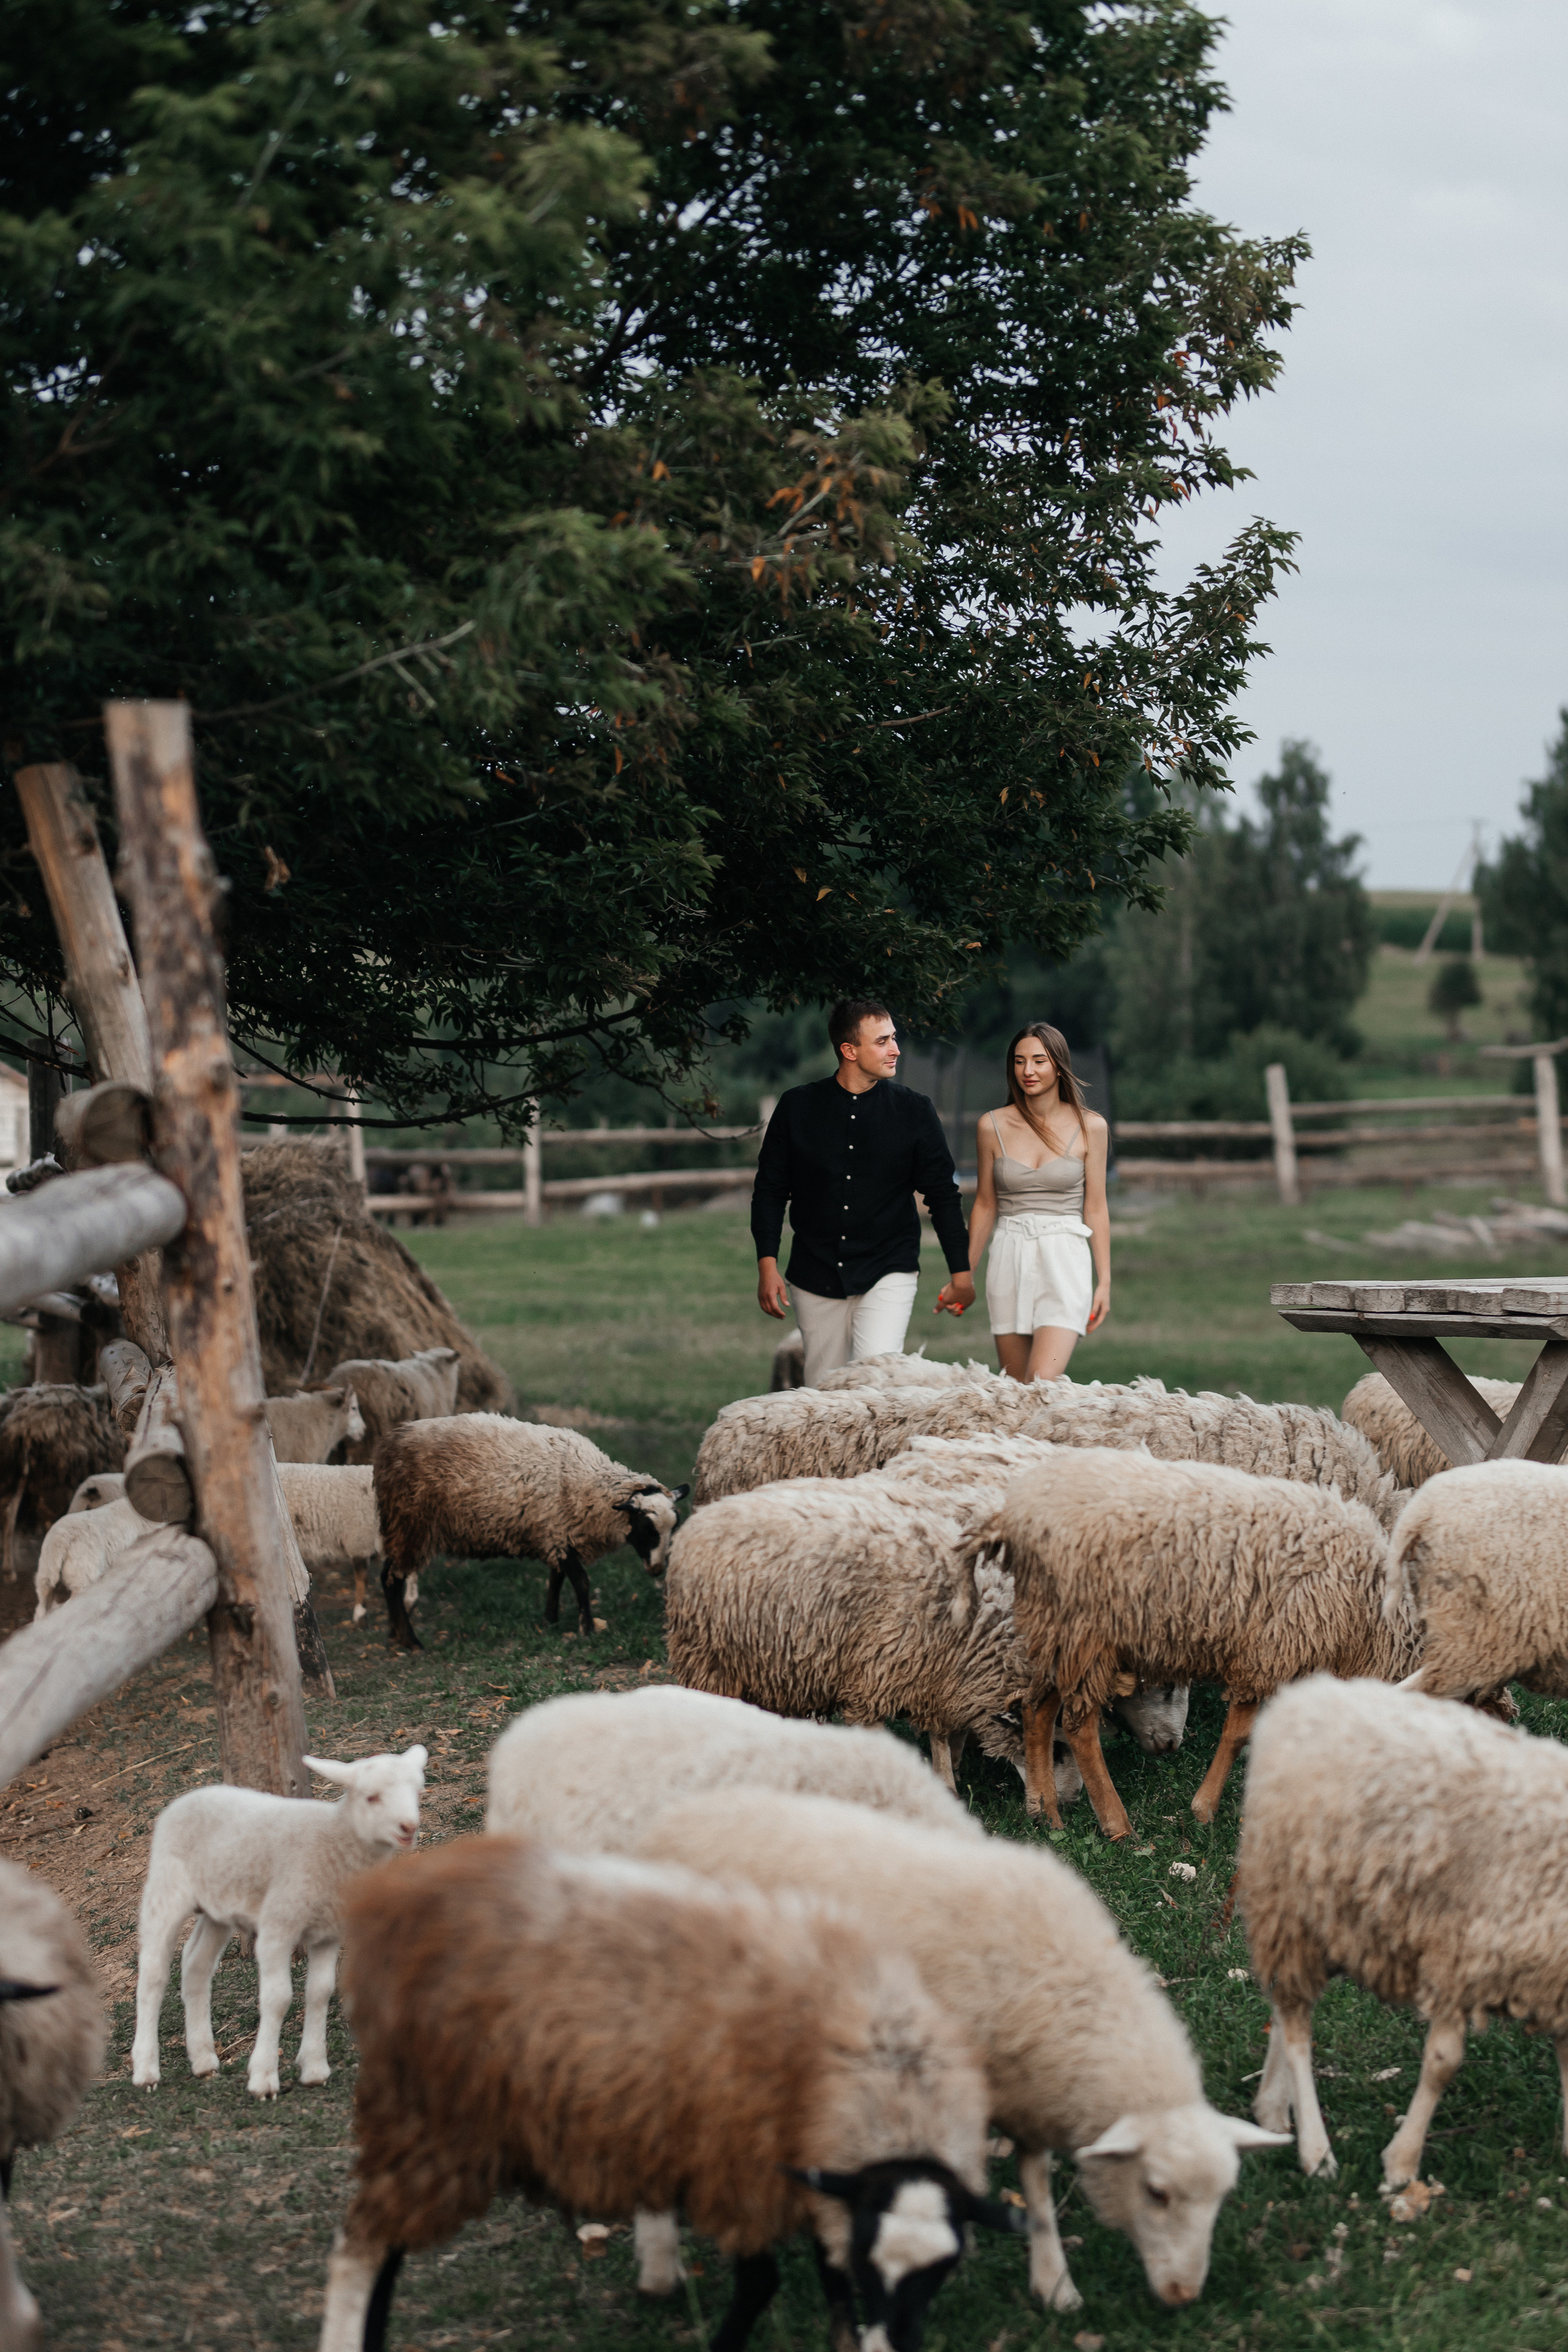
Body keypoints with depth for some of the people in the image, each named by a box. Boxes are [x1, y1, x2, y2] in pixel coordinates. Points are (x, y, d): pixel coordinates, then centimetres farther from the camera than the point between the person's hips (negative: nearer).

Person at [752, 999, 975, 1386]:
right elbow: (770, 1189, 7)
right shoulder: (797, 1107, 2)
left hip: (889, 1275, -2)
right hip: (816, 1278, 2)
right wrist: (767, 1266, -1)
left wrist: (961, 1272, 6)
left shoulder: (915, 1111, 1)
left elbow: (943, 1194, 6)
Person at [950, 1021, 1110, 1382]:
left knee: (1043, 1387, -18)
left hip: (1064, 1261, -2)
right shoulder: (992, 1127, 4)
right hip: (1009, 1261, 2)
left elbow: (1095, 1207, 4)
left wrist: (1104, 1281, 1)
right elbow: (985, 1205, 12)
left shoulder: (1090, 1127, 1)